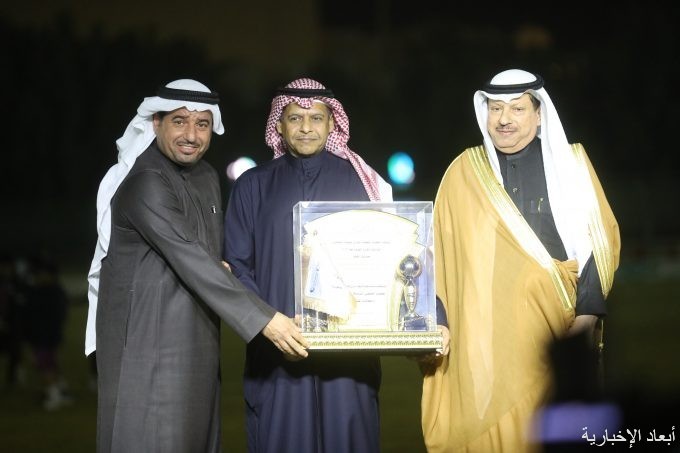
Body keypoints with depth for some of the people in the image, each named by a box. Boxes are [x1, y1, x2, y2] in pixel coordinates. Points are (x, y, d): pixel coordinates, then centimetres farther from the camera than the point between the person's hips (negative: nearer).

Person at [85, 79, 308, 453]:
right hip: (147, 335, -9)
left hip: (196, 337, 9)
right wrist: (263, 319, -26)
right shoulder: (145, 184, -18)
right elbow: (190, 260, -24)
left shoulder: (206, 177, 12)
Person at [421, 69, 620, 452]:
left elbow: (600, 239, 2)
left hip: (556, 326, 0)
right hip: (484, 333, 1)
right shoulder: (463, 173, 8)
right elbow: (444, 255, 9)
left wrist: (588, 311, -9)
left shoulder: (570, 164, 5)